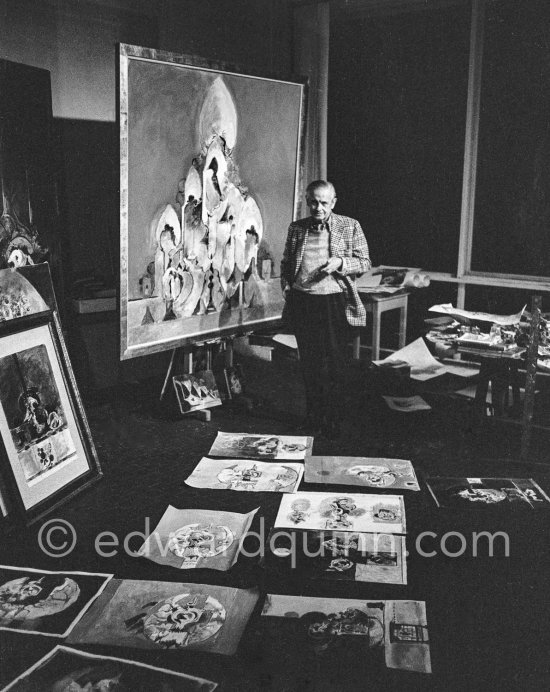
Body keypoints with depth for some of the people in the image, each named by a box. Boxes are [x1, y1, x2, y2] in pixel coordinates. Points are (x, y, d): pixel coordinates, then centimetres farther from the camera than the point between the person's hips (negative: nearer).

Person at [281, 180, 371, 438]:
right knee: (308, 365, 11)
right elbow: (286, 263, 18)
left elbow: (364, 262, 2)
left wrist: (340, 263, -15)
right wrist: (286, 286, 3)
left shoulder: (350, 226, 1)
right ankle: (312, 417, 23)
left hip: (335, 303, -3)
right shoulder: (296, 228, 10)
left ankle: (332, 421, 13)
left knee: (333, 366, 0)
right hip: (302, 303, 3)